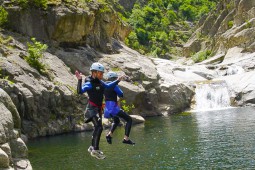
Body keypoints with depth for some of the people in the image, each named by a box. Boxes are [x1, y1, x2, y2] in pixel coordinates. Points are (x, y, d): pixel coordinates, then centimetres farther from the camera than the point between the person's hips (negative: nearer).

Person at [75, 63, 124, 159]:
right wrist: (79, 80, -47)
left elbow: (108, 86, 28)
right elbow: (80, 91, -34)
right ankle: (95, 150, -18)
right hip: (92, 108, -9)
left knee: (97, 128, 18)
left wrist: (117, 81, 34)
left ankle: (92, 147, 34)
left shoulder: (100, 82, 7)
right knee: (99, 127, -21)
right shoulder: (89, 83, -18)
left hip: (98, 109, 9)